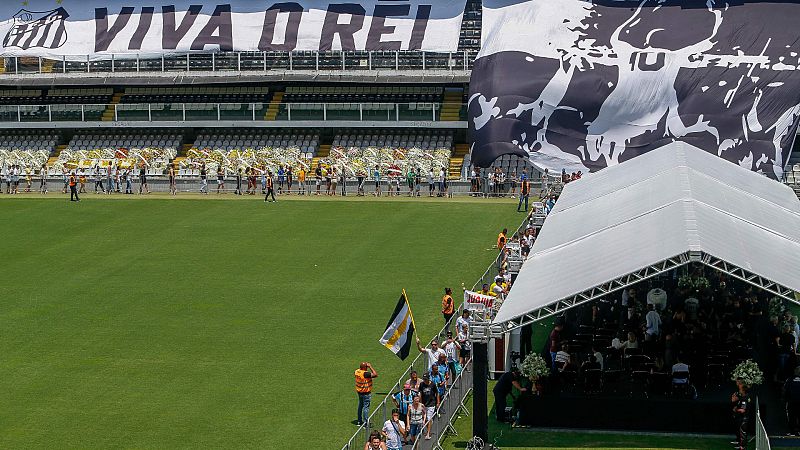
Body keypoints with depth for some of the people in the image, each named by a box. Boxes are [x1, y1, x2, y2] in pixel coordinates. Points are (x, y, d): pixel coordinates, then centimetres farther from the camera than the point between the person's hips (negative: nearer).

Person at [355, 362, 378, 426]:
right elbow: (375, 374, -28)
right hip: (366, 393, -8)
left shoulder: (357, 371, -3)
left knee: (360, 406, 21)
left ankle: (359, 421, 31)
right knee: (366, 407, -1)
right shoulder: (365, 374, -28)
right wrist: (370, 366, -22)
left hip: (359, 391, 8)